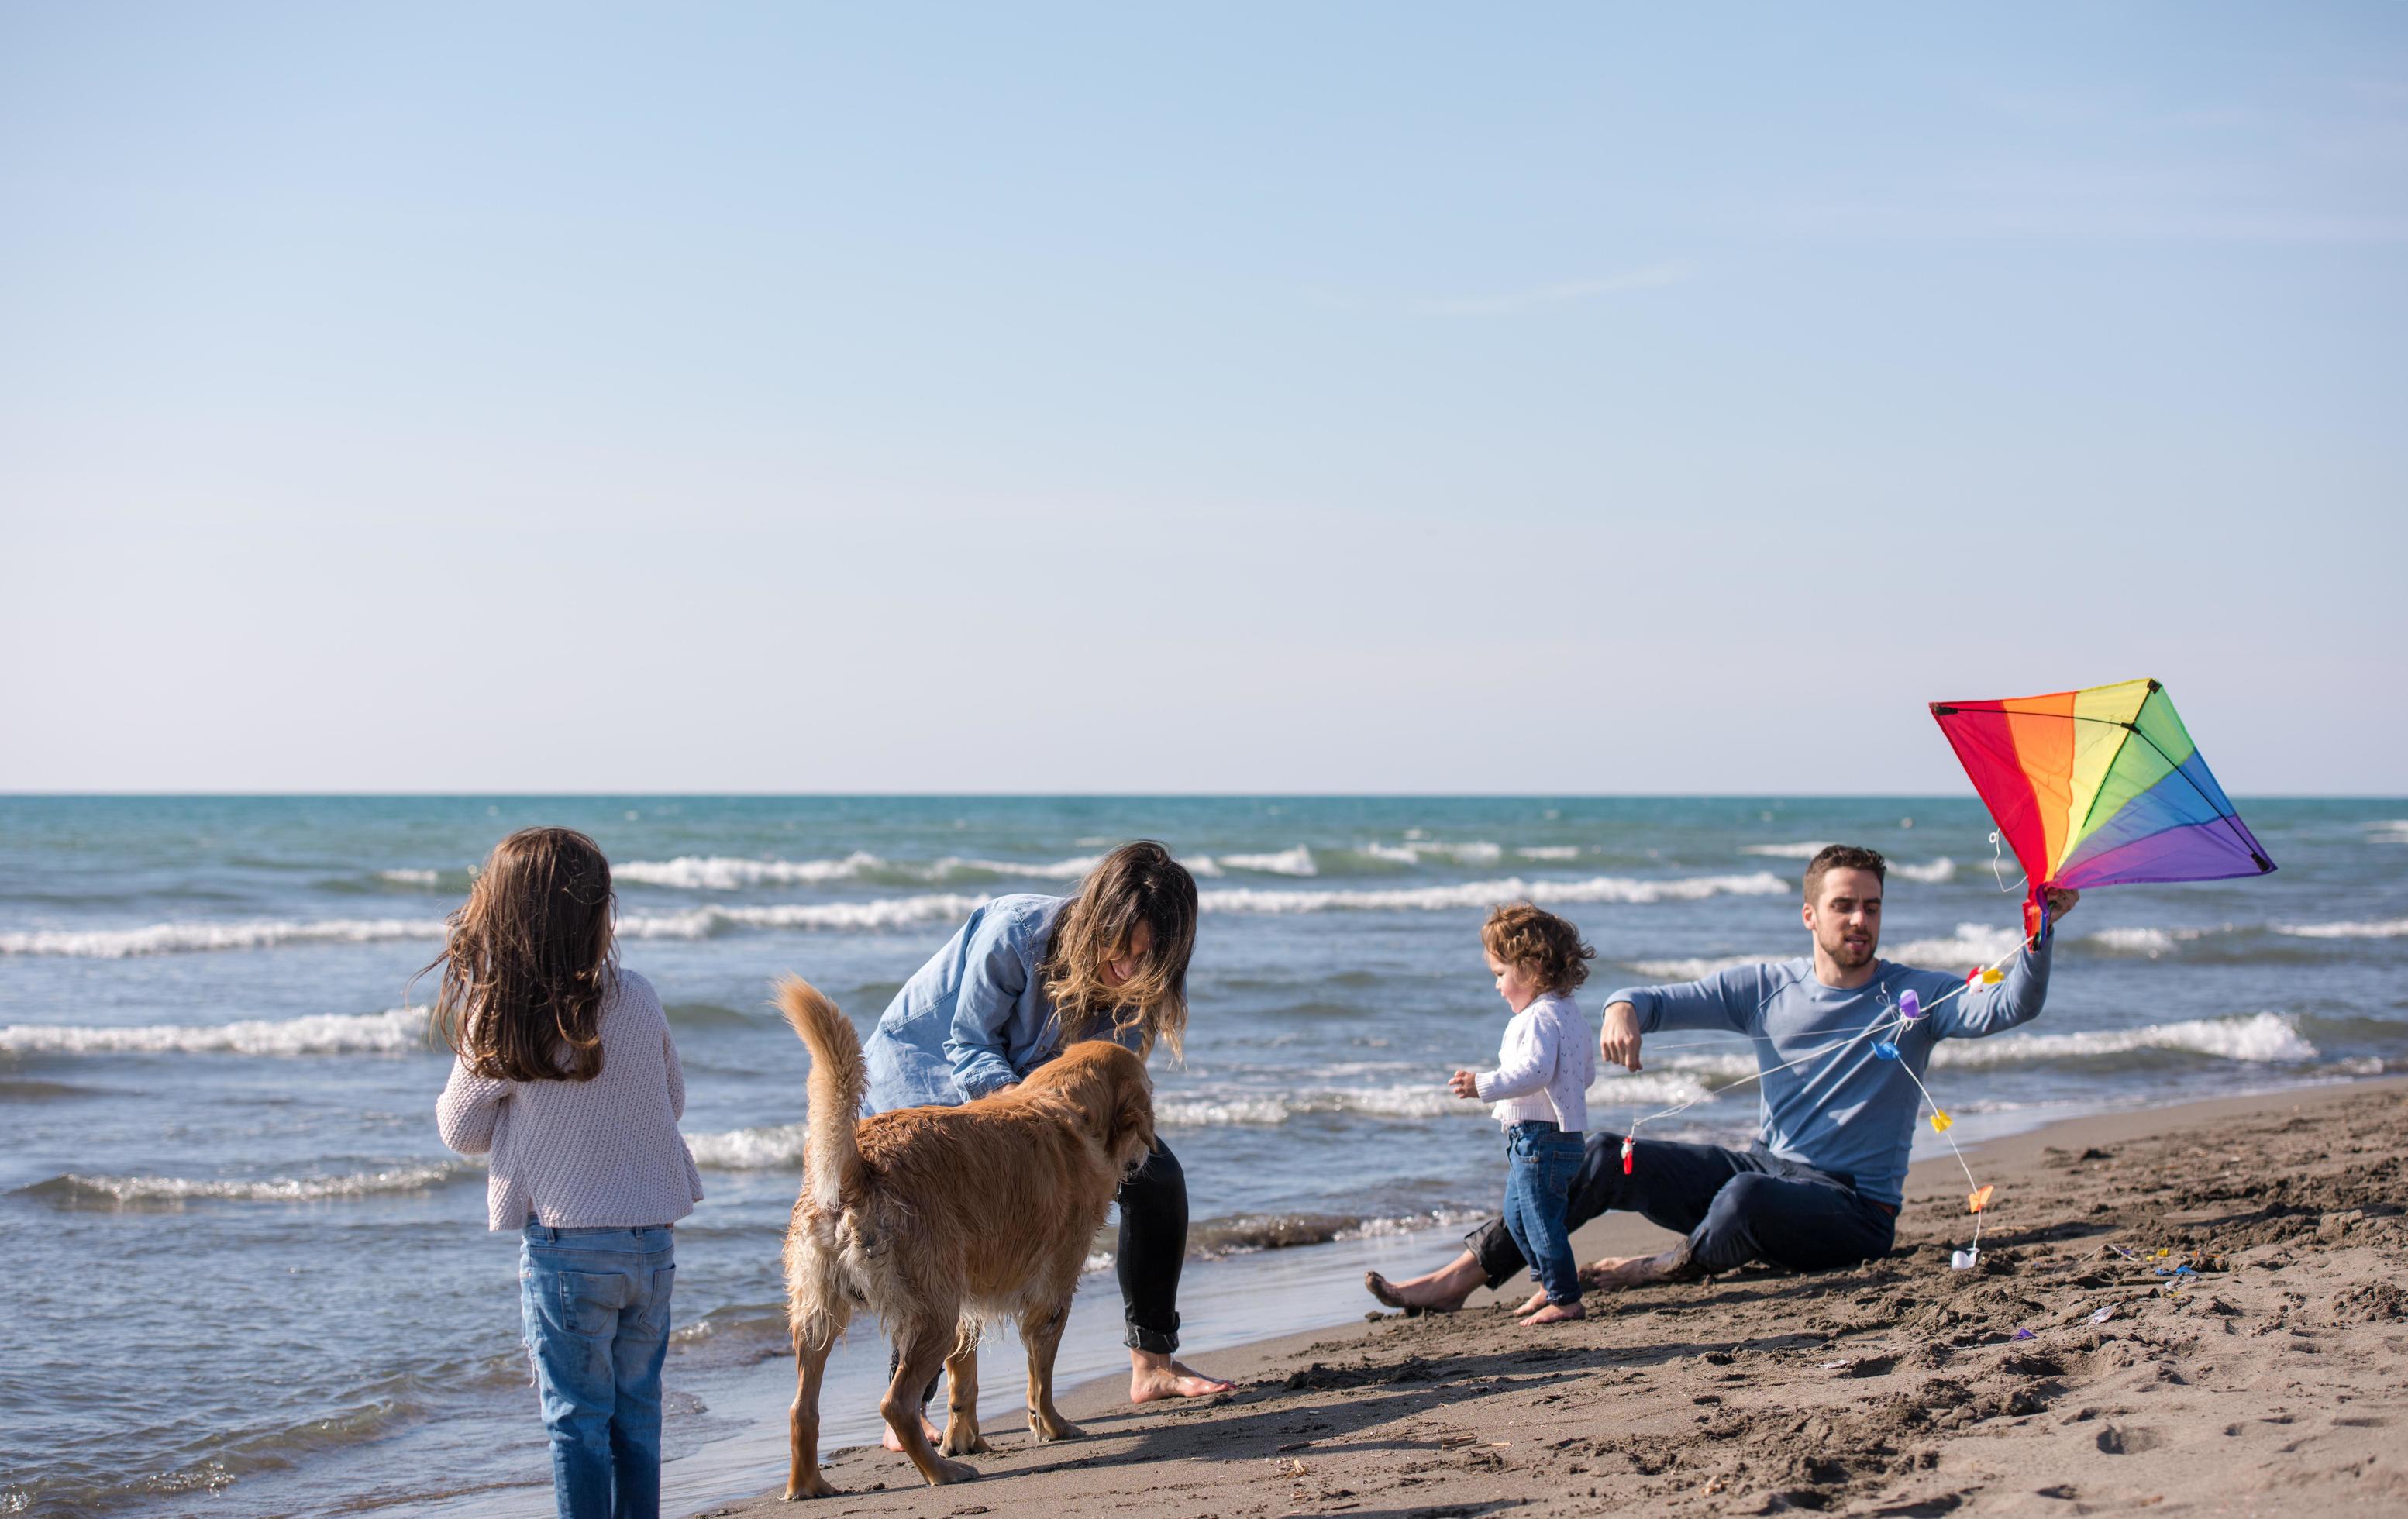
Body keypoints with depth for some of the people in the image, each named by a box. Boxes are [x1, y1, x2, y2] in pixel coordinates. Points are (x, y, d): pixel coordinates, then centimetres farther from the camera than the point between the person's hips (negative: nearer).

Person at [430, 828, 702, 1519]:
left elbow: (461, 1132, -1)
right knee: (636, 1415, 14)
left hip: (564, 1242, -4)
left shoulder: (498, 1021, -13)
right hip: (652, 1240, 4)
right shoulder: (638, 999, -3)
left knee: (577, 1417, 5)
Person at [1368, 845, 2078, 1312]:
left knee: (1747, 1196, -38)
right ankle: (1461, 1276, -6)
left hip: (1853, 1208, -5)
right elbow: (1661, 1000, 4)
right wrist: (1624, 1012, -20)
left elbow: (2009, 1007, -19)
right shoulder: (1767, 987, 7)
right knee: (1608, 1159, -9)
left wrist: (2039, 935, -36)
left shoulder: (1914, 998, -4)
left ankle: (1673, 1266, -5)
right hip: (1763, 1167, 5)